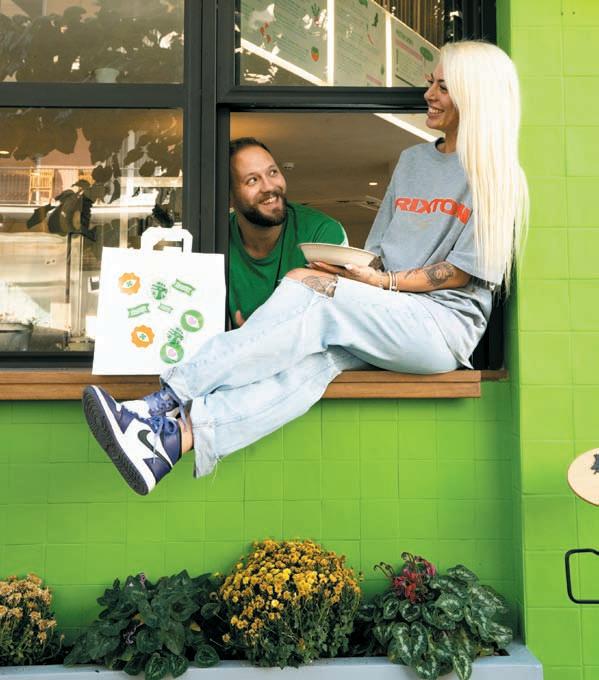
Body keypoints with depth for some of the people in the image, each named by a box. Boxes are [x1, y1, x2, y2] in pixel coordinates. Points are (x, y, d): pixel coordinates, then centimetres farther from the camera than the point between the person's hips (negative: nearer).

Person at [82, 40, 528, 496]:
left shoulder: (495, 176, 1)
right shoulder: (412, 159, 21)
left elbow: (463, 271, -6)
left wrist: (386, 282, -15)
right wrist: (352, 270, -1)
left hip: (445, 322, -5)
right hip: (384, 318, 5)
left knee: (308, 286, -29)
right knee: (318, 358, -30)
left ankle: (167, 400, -33)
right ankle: (177, 437, -50)